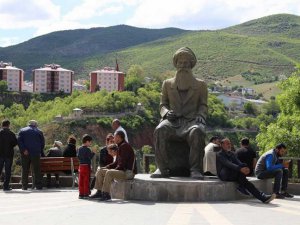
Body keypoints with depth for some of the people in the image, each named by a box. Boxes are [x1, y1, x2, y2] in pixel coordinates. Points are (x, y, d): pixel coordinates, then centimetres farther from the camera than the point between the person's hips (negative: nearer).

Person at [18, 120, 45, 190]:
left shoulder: (22, 130, 9)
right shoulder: (39, 132, 9)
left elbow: (19, 141, -7)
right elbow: (42, 144, 8)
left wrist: (23, 150, -13)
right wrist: (42, 153, 16)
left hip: (25, 153, 1)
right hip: (35, 153, -1)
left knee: (25, 170, 5)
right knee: (37, 170, 3)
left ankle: (24, 186, 3)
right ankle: (38, 185, -2)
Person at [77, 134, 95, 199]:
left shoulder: (79, 149, 9)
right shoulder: (87, 149, -13)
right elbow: (90, 157, -19)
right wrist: (93, 152, -13)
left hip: (81, 165, 7)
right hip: (86, 166, -7)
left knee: (81, 181, 8)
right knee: (86, 181, -2)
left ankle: (81, 194, 10)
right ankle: (86, 194, -1)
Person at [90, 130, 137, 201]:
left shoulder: (124, 146, -14)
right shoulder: (119, 147, 17)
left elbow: (122, 164, -21)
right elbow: (117, 162, 20)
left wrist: (115, 169, -16)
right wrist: (106, 167, 9)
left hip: (128, 172, -10)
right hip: (122, 170, 10)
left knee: (109, 173, -33)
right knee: (100, 171, 6)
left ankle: (106, 194, -30)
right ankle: (99, 192, 0)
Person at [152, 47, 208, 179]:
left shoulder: (200, 85, 19)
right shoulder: (168, 84, 23)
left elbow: (203, 105, 13)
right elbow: (163, 104, 19)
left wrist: (200, 116, -10)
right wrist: (166, 113, -5)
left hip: (192, 120, -1)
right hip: (173, 120, 1)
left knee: (197, 132, -39)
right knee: (160, 131, -35)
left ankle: (195, 169, -36)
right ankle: (163, 168, -32)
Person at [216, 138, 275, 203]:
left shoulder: (231, 154, 22)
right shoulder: (219, 155, -3)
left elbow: (238, 162, 7)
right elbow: (228, 164, -20)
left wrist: (245, 168, -17)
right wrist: (240, 169, -33)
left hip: (234, 175, 6)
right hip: (224, 175, -6)